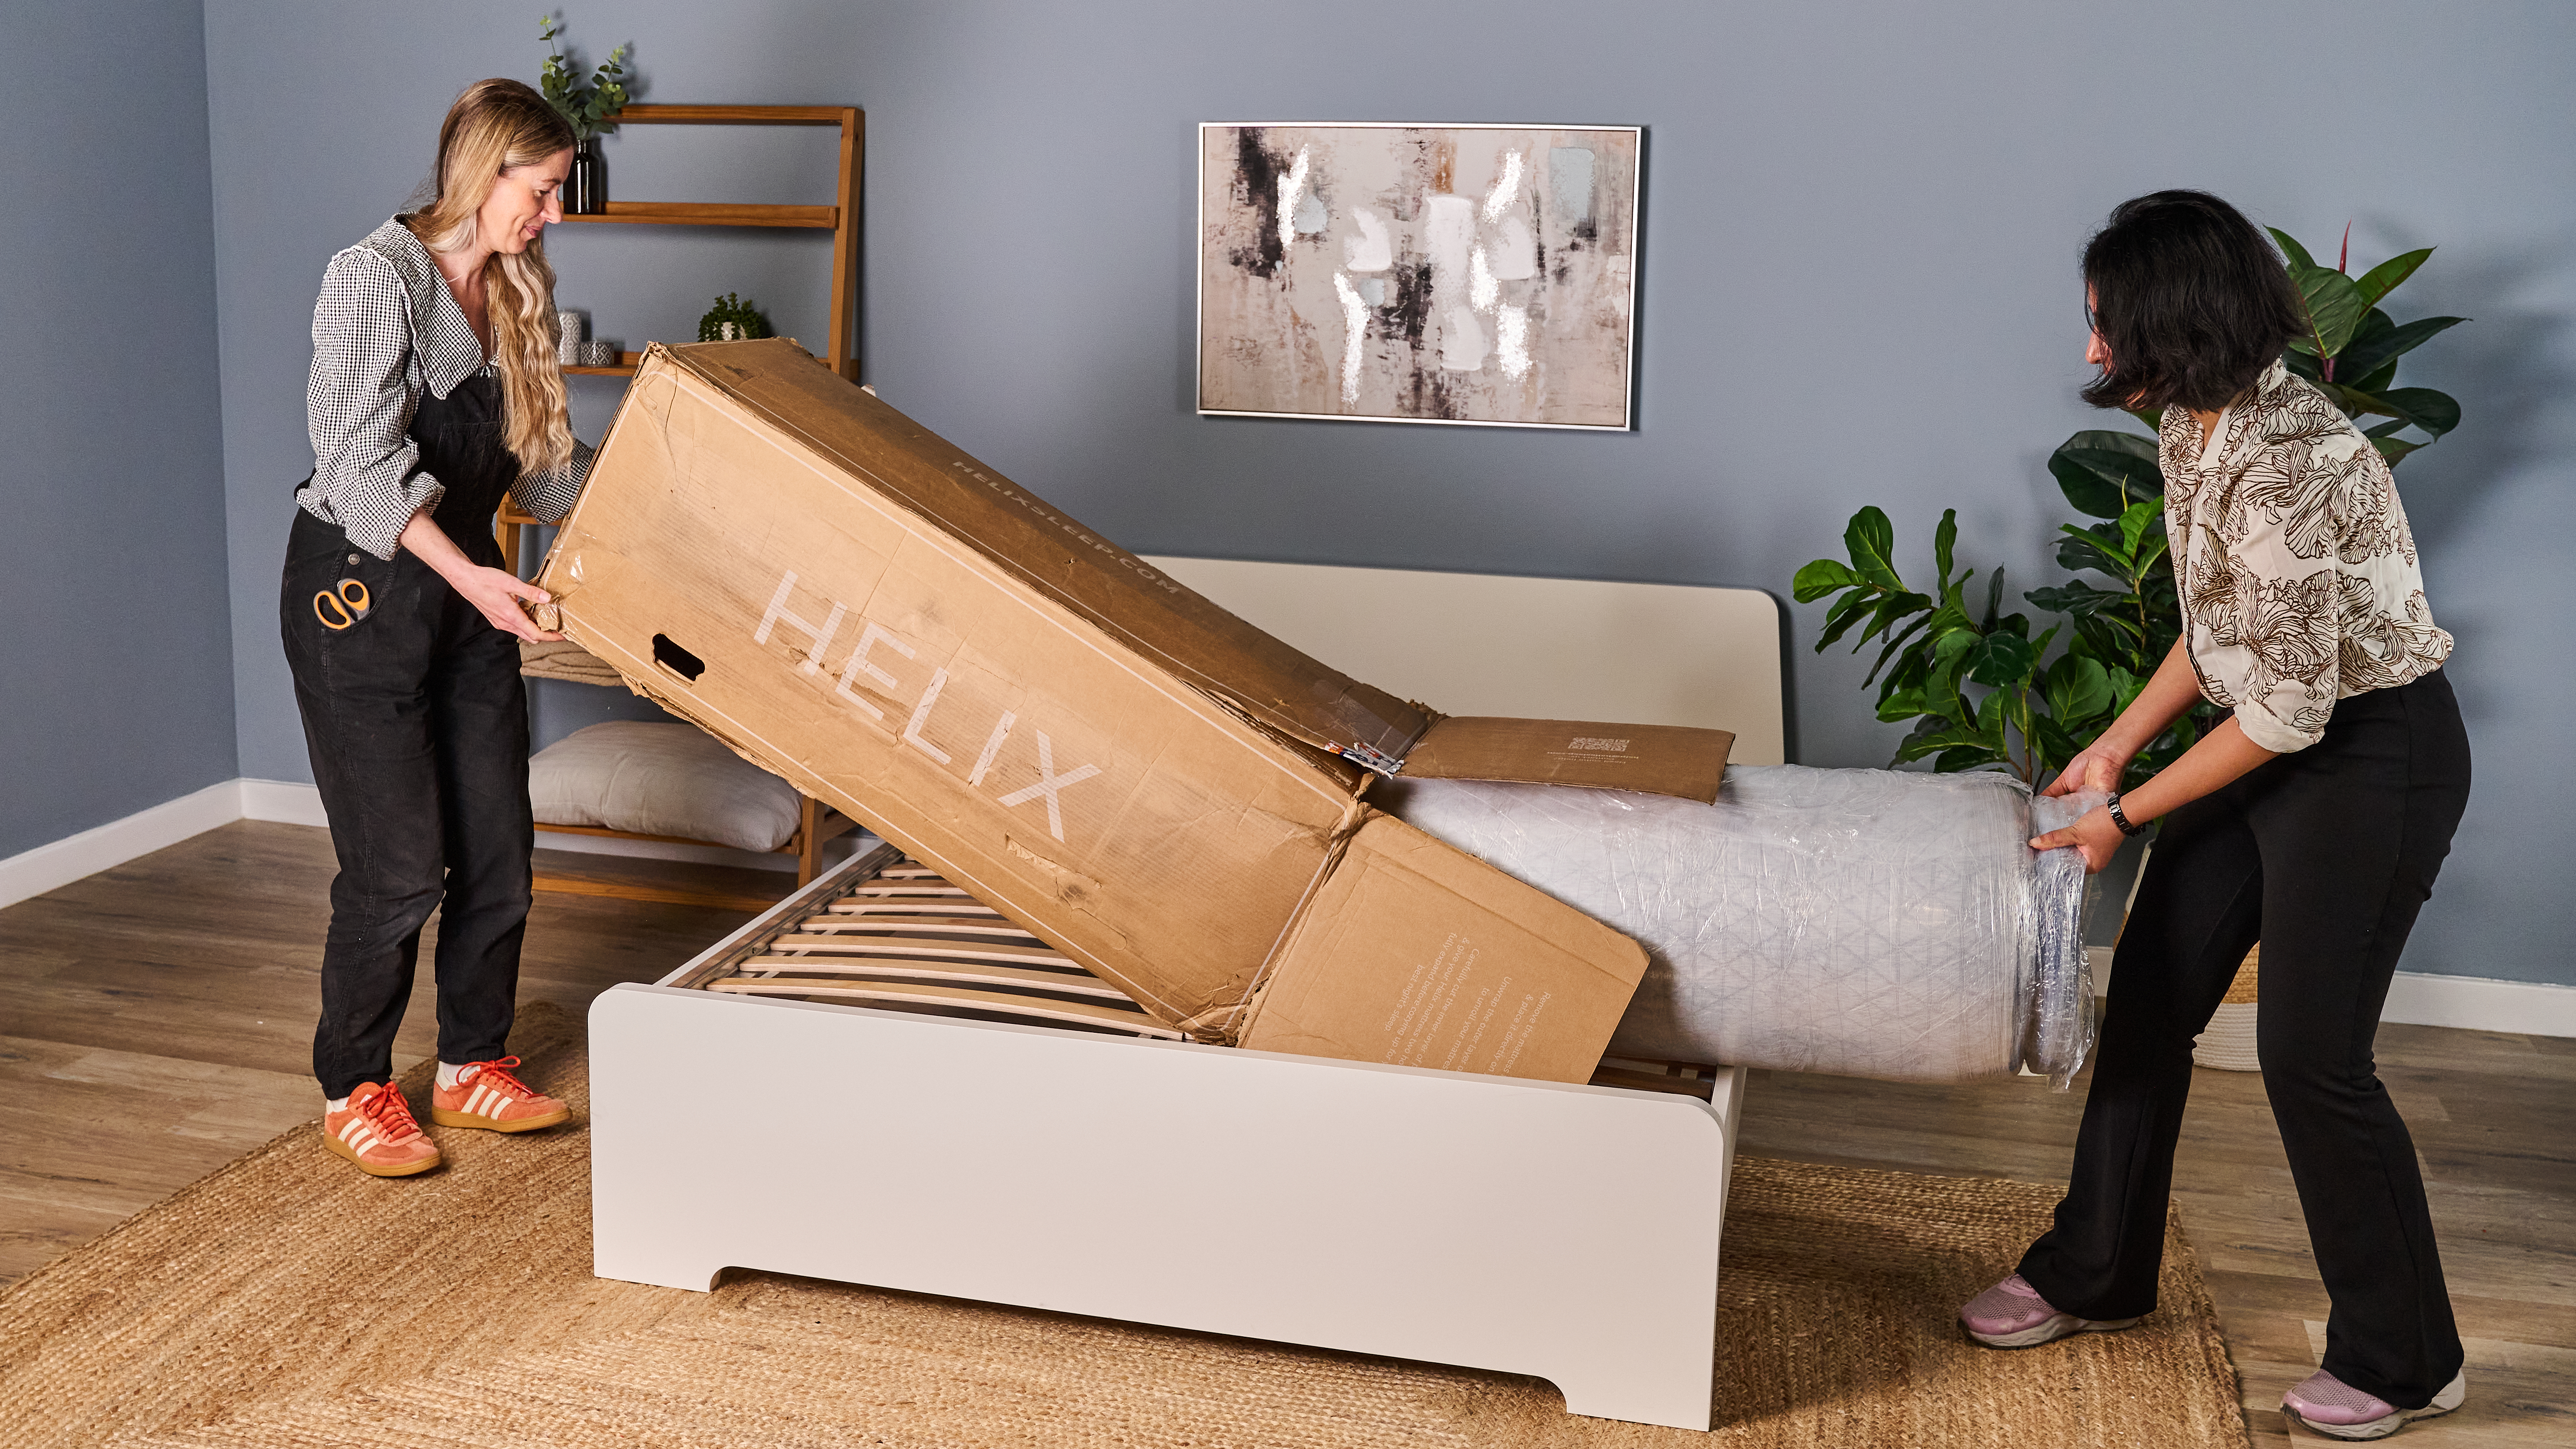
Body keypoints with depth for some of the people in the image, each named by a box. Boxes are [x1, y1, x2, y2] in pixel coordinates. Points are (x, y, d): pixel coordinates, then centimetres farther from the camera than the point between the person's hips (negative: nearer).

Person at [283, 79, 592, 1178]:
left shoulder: (510, 293, 9)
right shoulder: (374, 275, -14)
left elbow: (541, 465, 14)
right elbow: (362, 459, -24)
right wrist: (468, 574, -35)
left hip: (466, 591, 7)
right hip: (359, 592, -7)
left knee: (498, 851, 7)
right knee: (397, 867, -5)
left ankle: (471, 1066, 24)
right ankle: (353, 1092, 13)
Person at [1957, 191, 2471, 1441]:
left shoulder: (2290, 462, -29)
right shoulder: (2195, 426, 0)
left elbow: (2290, 710, -25)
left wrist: (2128, 815, -16)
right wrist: (2118, 743, 7)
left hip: (2374, 750, -9)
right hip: (2274, 731, 9)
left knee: (2311, 1055, -3)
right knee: (2149, 999, 11)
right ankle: (2095, 1272, 27)